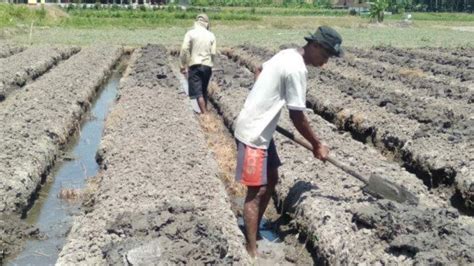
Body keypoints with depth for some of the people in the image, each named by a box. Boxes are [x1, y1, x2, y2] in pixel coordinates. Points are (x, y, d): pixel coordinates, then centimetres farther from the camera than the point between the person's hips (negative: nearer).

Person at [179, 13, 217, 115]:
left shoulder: (190, 33, -1)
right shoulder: (211, 35, 7)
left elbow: (184, 50, -8)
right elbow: (213, 53, 2)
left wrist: (182, 65, -2)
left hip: (194, 65, -4)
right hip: (207, 66, 4)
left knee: (198, 92, -6)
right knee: (204, 91, 18)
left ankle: (204, 113, -15)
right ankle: (205, 110, 26)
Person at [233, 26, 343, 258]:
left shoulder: (287, 54, 6)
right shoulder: (297, 69, -23)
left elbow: (260, 70, 26)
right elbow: (297, 117, -18)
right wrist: (317, 145, -6)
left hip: (260, 129, 10)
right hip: (253, 133, -10)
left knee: (271, 180, 18)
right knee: (257, 190, -7)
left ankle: (256, 229, 32)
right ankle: (252, 252, 0)